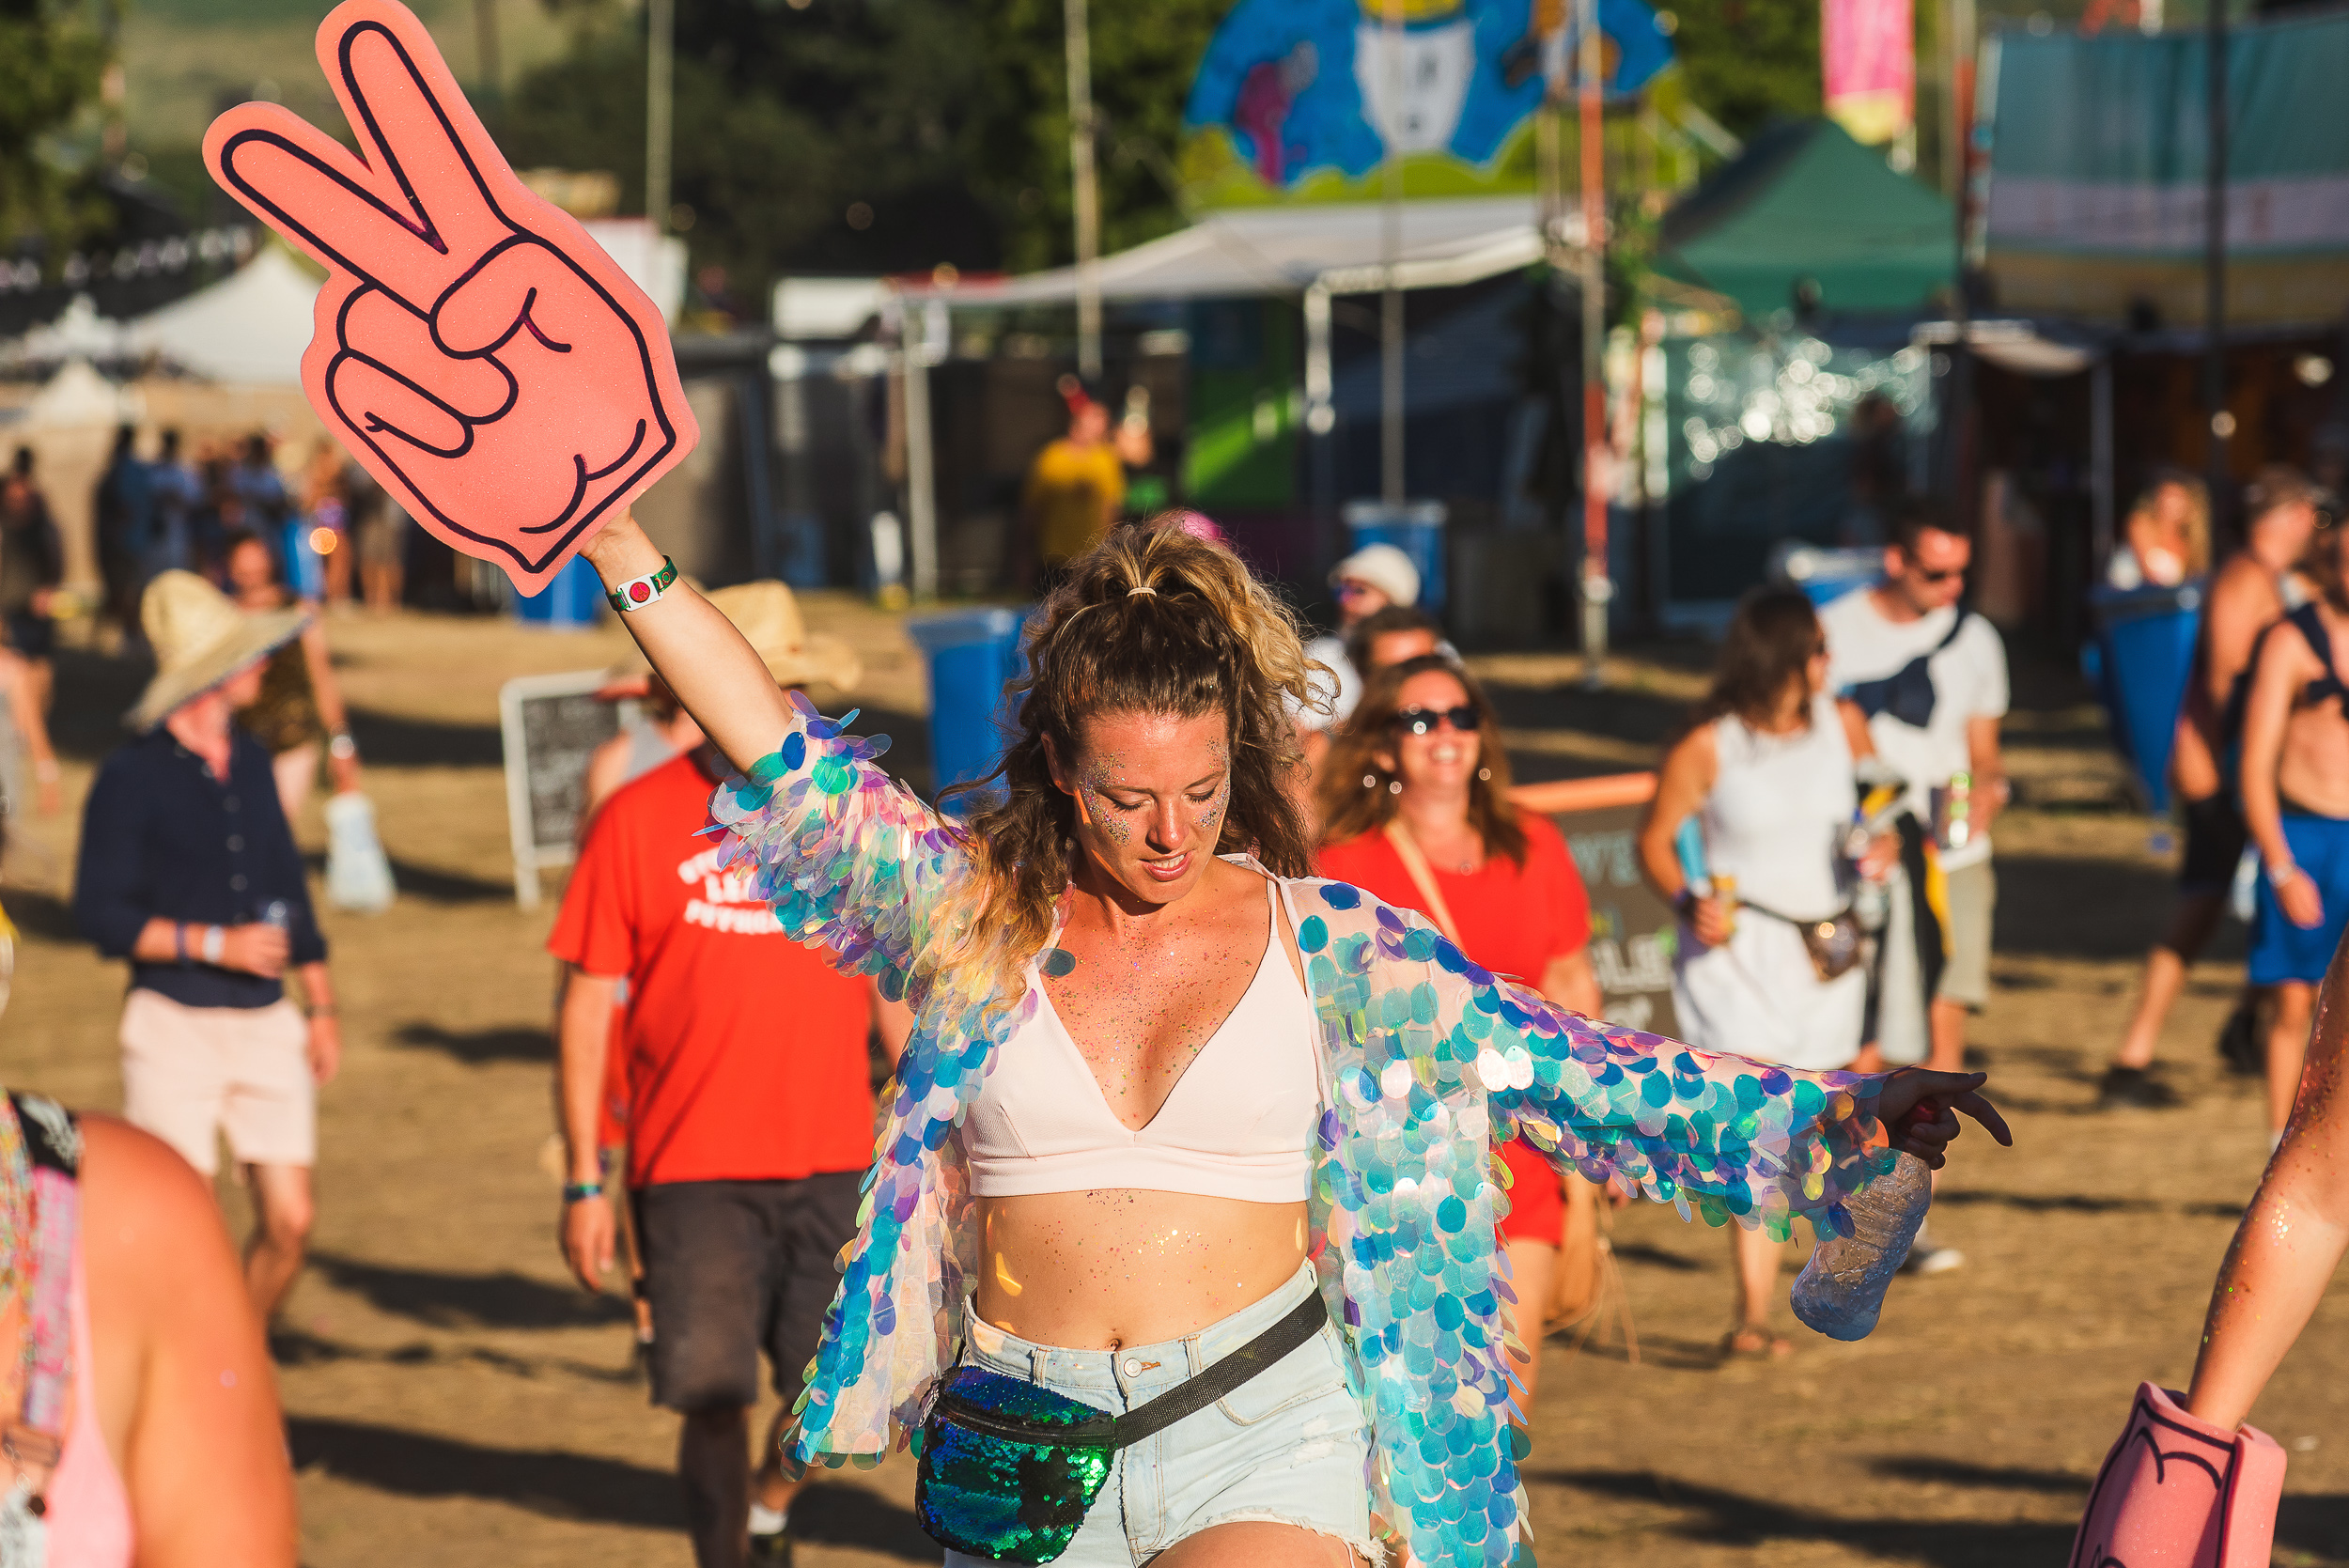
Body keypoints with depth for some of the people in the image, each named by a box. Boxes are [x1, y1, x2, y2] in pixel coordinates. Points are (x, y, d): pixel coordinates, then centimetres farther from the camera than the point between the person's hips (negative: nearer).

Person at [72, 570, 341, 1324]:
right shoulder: (131, 776, -8)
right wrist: (215, 945, -16)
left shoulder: (251, 761, 12)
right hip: (175, 1026, -6)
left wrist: (320, 1002, 17)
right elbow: (100, 913, -10)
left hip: (265, 1024, 6)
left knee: (289, 1220, 0)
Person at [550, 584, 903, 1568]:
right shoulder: (636, 820, -2)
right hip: (694, 1167, -2)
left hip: (834, 1163, 3)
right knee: (713, 1398, -5)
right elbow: (587, 1005, -1)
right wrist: (584, 1182, -5)